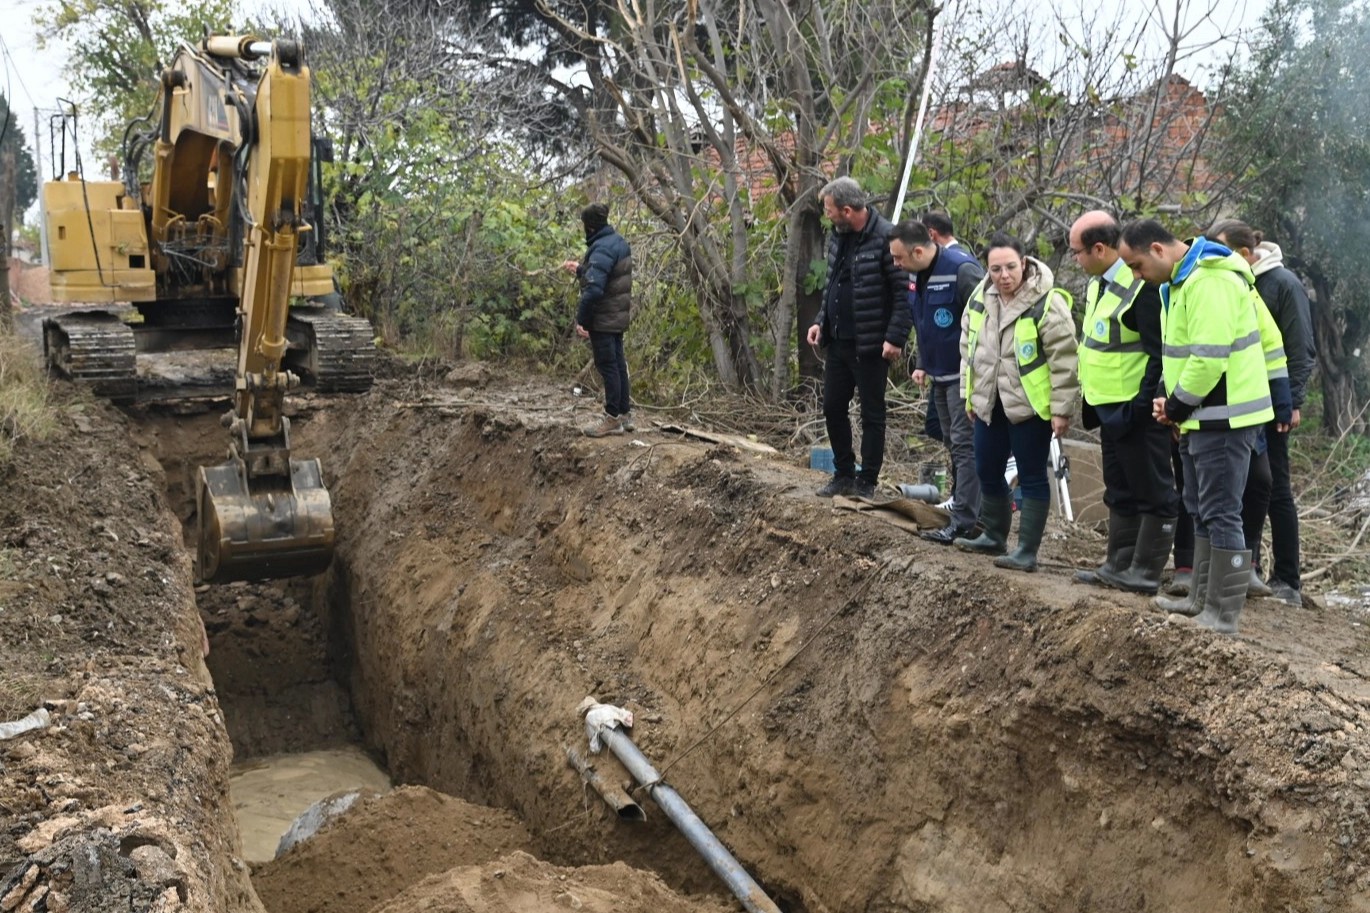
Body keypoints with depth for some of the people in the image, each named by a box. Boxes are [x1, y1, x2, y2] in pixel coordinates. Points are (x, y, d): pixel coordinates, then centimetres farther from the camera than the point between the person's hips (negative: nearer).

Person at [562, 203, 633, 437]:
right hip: (618, 315, 10)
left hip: (603, 318, -10)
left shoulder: (602, 248, -21)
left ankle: (613, 419, 2)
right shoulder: (618, 242, 10)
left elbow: (594, 288, -27)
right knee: (618, 363, 14)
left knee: (607, 366, -3)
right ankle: (625, 413, 21)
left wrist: (581, 319, -21)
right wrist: (581, 269, 25)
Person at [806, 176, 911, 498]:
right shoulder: (838, 237, 9)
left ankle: (866, 483, 14)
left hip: (871, 346, -8)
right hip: (837, 341, 8)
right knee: (832, 408, 14)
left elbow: (905, 291, -17)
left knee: (871, 414, 4)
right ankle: (843, 474, 27)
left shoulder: (885, 238, -17)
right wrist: (821, 321, 9)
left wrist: (896, 337, -21)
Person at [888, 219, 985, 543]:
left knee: (964, 445, -7)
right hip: (940, 374, 9)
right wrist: (921, 364, 13)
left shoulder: (963, 270, -22)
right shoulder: (916, 275, 6)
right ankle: (962, 504, 27)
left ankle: (963, 524, -5)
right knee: (952, 443, 16)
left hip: (965, 374, -9)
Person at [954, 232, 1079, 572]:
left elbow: (1064, 361, -15)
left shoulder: (1047, 303, -16)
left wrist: (1061, 409, -15)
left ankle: (1027, 551, 8)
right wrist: (970, 394, 16)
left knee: (1031, 478, 1)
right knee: (987, 472, 16)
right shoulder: (979, 299, 5)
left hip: (1030, 406, -7)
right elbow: (968, 348, 16)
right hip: (989, 404, 7)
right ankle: (993, 536, 34)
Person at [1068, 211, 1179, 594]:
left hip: (1137, 411, -10)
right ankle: (1119, 565, 26)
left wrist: (1140, 408, -21)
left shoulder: (1142, 287, -19)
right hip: (1110, 409, 10)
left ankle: (1146, 572, 8)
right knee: (1120, 491, 17)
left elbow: (1159, 355, -21)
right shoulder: (1098, 285, 11)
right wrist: (1090, 402, 17)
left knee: (1153, 492, 1)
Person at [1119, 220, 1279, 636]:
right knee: (1202, 511, 17)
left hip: (1222, 417, -11)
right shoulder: (1183, 280, 13)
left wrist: (1176, 405, -13)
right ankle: (1203, 598, 29)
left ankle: (1223, 615, 2)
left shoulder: (1209, 282, -20)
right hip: (1202, 417, 11)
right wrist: (1173, 403, 8)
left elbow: (1209, 358, -26)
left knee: (1221, 515, -5)